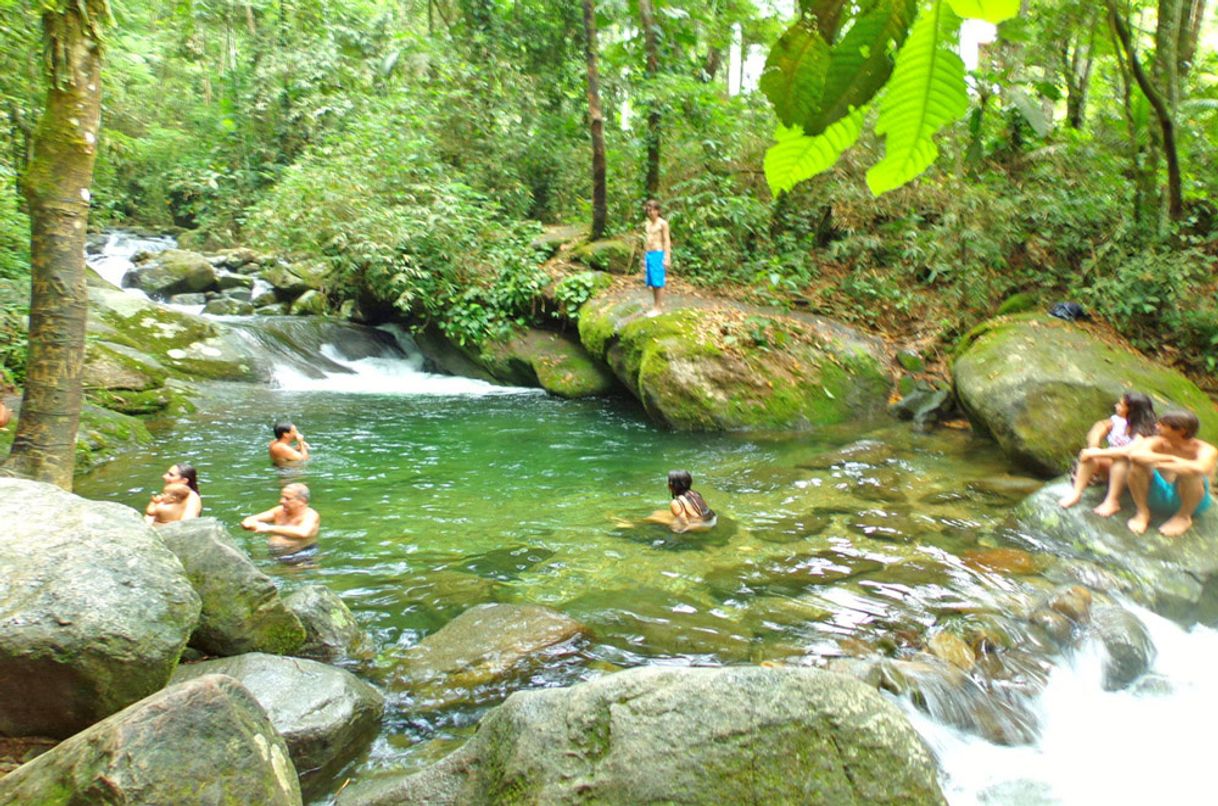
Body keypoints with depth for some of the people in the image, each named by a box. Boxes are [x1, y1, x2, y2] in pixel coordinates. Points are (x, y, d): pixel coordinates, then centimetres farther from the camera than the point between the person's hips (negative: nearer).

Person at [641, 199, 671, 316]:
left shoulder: (663, 223, -5)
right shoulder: (646, 224, 13)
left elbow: (667, 241, -7)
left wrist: (667, 258, -13)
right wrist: (644, 257, 19)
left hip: (658, 254, -6)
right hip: (648, 254, 6)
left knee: (658, 283, -4)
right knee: (652, 283, 8)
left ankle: (658, 308, 0)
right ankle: (654, 307, 15)